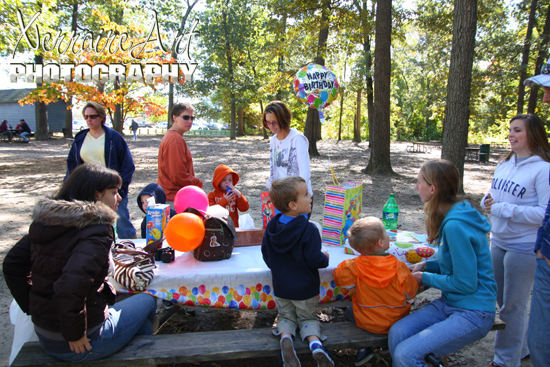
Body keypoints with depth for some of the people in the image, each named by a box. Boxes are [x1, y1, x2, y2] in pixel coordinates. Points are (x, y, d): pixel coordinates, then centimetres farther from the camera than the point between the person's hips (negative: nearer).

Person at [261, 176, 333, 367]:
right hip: (305, 287, -3)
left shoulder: (271, 226, -7)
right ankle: (315, 342, -10)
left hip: (280, 286, 3)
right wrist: (325, 258, -3)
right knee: (308, 317, 19)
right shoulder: (309, 230, -25)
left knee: (286, 316, 22)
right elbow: (314, 260, -24)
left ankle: (285, 337, -9)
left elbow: (266, 256, 3)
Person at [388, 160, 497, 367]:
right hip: (449, 303, 9)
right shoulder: (452, 216, 6)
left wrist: (425, 278, -7)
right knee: (396, 333, -10)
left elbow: (466, 283, -21)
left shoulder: (456, 226, -25)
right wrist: (426, 266, 3)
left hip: (473, 313, -8)